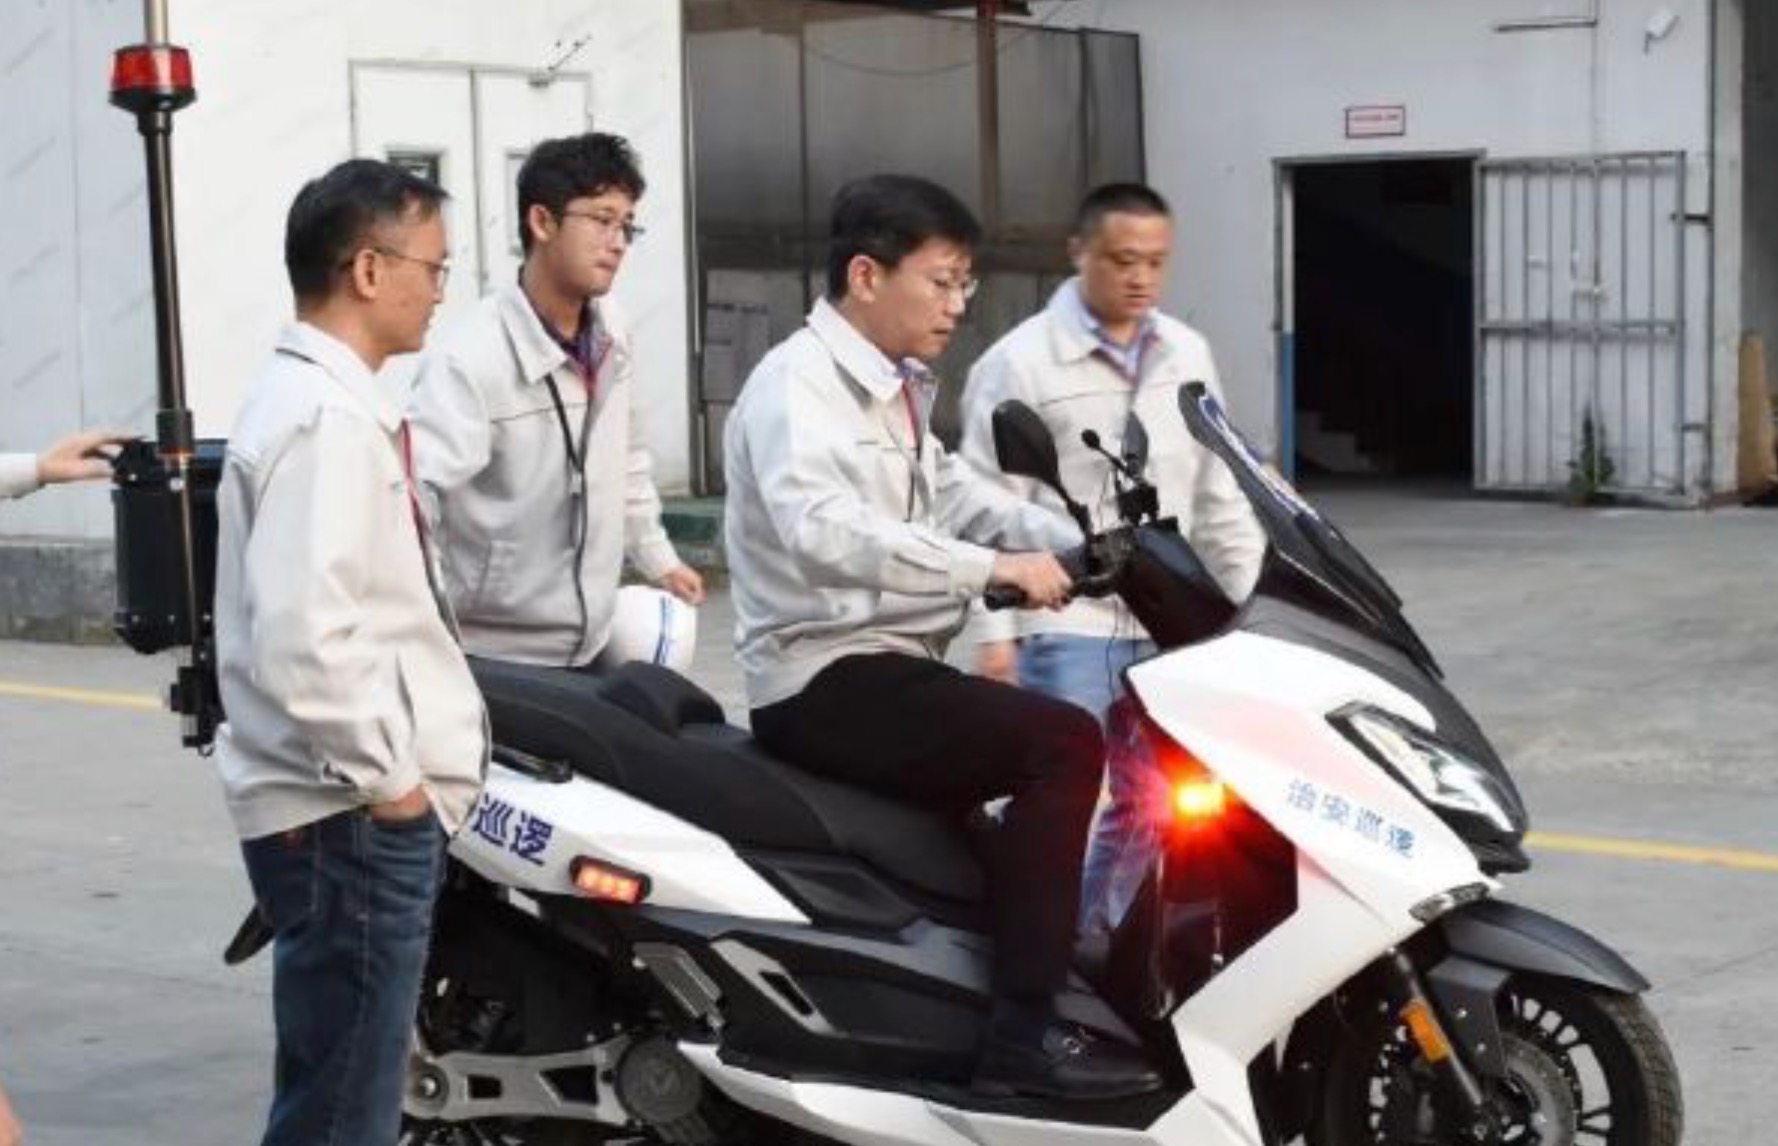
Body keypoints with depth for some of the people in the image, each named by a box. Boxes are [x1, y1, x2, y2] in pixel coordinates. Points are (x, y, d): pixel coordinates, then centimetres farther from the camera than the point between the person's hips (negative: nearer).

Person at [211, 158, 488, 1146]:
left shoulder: (316, 398, 15)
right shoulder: (326, 417, -17)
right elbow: (301, 640, -26)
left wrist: (400, 764, 19)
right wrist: (385, 777, -16)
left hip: (361, 811, 10)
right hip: (354, 818, -10)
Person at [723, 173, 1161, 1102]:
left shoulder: (892, 391, 19)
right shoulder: (796, 383, -13)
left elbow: (952, 495, 16)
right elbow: (822, 529, -30)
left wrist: (1087, 547, 0)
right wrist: (994, 567, -33)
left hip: (885, 668, 10)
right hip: (825, 683, -10)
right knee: (1063, 744, -24)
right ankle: (1022, 1034, -25)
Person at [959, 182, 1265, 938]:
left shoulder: (1189, 356, 11)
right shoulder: (1021, 361, -7)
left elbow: (1220, 495, 16)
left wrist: (1251, 604, 11)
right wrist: (994, 632, -13)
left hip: (1166, 626, 6)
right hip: (1064, 627, -6)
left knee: (1147, 806, 13)